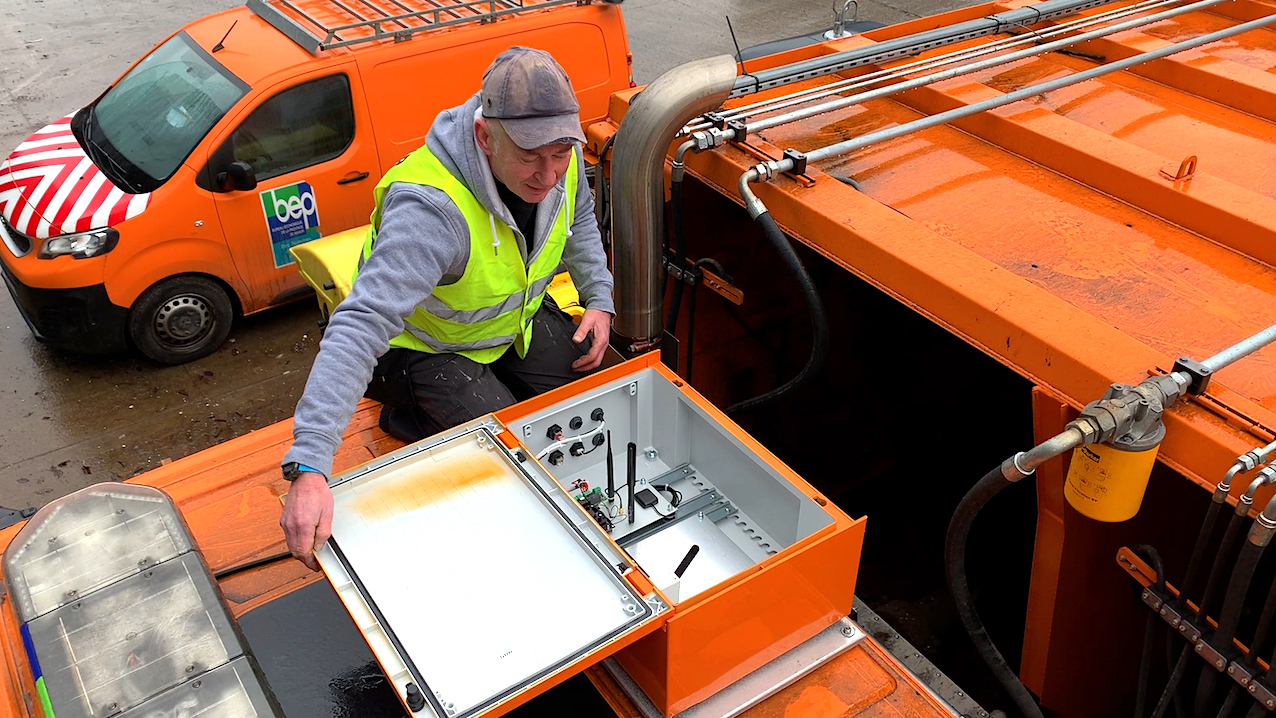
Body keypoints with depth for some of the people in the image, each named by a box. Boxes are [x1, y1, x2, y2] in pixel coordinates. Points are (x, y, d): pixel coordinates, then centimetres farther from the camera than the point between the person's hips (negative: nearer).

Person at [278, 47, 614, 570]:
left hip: (517, 314, 6)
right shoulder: (432, 209, -42)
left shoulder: (559, 159, -19)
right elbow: (360, 325, -50)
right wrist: (308, 467, -57)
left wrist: (599, 298, -4)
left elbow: (579, 218, 8)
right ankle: (408, 408, 8)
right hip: (430, 342, -6)